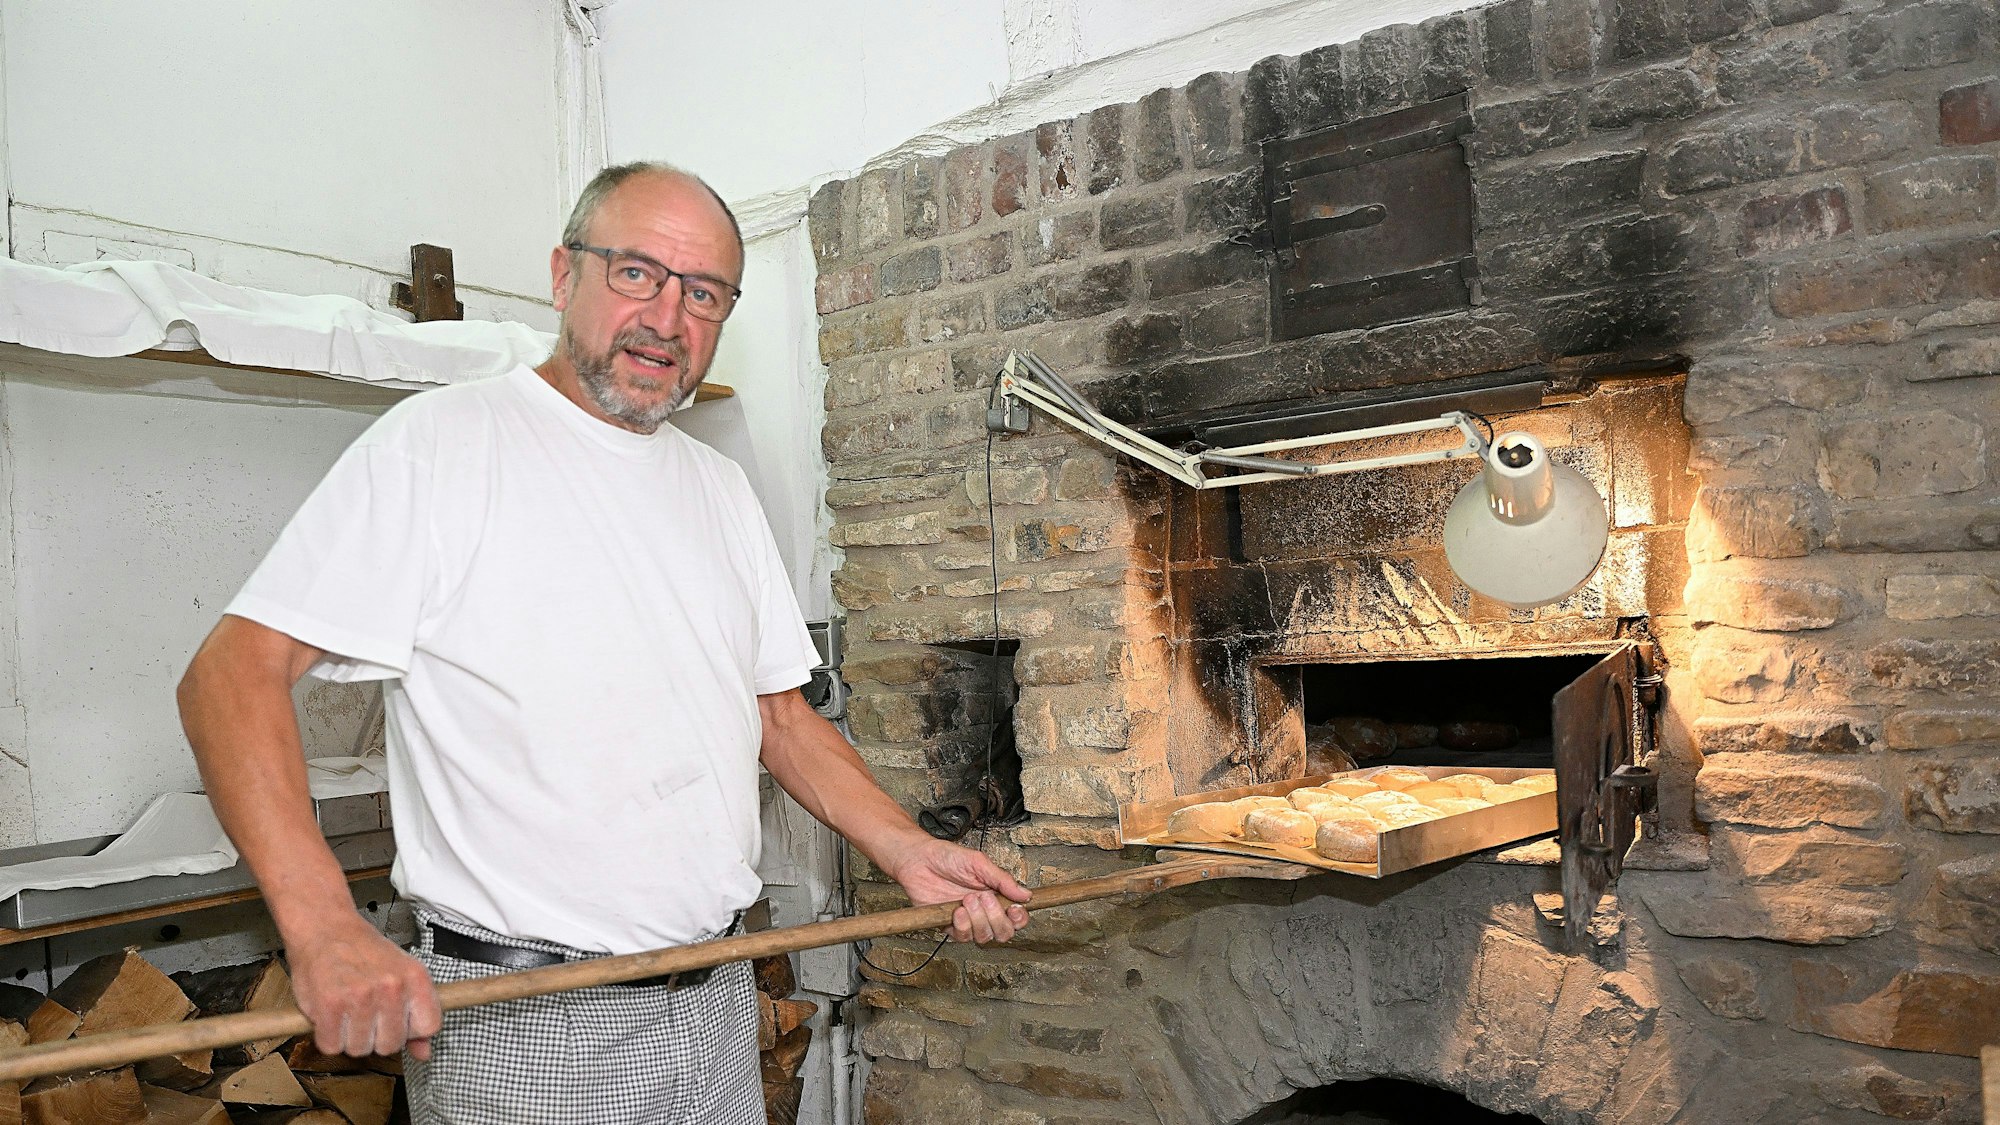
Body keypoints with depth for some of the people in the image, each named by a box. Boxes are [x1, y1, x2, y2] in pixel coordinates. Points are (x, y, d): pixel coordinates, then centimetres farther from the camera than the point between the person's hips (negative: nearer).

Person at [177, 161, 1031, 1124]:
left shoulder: (719, 488, 11)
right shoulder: (438, 442, -10)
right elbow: (233, 674, -16)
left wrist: (906, 851, 3)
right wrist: (323, 926, -29)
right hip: (516, 1022, -6)